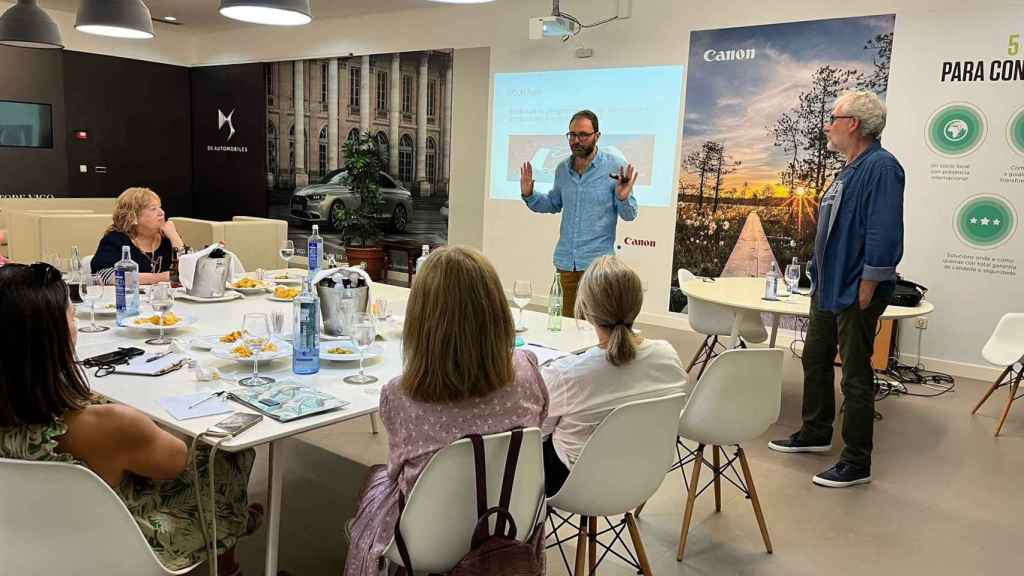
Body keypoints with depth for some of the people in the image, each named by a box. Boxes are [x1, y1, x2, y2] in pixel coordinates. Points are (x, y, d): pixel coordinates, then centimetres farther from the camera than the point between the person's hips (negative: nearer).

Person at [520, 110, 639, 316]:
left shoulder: (615, 168, -7)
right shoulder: (562, 169, 7)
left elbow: (629, 215, -5)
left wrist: (623, 198, -25)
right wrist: (529, 195, 4)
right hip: (565, 261, 4)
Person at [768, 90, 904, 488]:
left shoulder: (881, 167, -18)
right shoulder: (849, 170, 13)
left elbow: (884, 235, -24)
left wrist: (865, 291, -22)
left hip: (854, 294, -10)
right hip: (828, 289, 10)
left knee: (855, 377, 0)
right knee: (815, 361, 19)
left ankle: (856, 463, 12)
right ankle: (815, 434, 36)